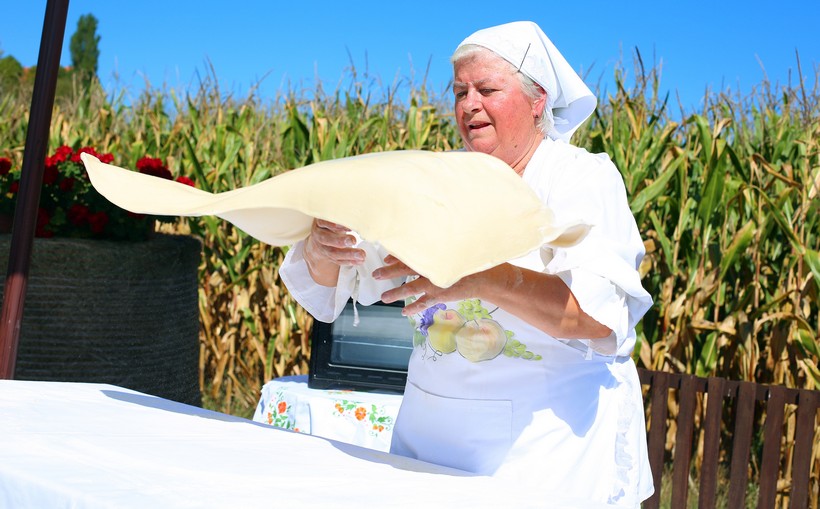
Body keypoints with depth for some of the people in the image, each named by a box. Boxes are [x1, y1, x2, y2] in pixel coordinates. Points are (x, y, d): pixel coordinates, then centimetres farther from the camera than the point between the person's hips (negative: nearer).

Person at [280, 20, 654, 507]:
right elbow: (335, 283, 3)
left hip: (556, 446, -4)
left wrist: (481, 276, -38)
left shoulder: (583, 178, -7)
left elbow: (601, 314, -24)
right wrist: (321, 248, -22)